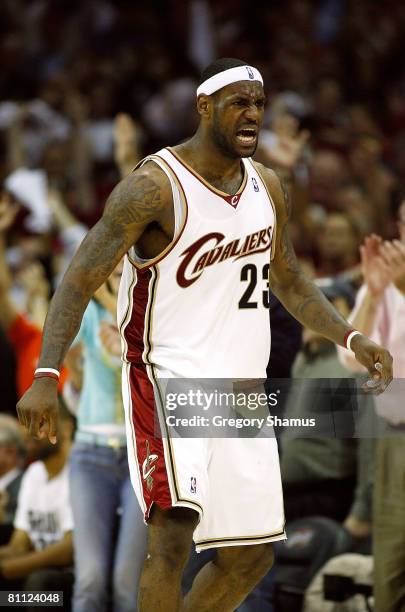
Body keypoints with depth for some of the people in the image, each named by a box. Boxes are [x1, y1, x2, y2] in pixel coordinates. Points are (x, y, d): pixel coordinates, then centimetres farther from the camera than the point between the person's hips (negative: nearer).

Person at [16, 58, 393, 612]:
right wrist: (46, 376, -29)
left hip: (241, 389, 7)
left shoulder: (268, 187, 7)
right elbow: (79, 281, -17)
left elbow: (289, 283, 21)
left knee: (251, 558, 11)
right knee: (173, 533, -25)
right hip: (167, 378, -7)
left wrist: (351, 340, 7)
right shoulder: (156, 186, -15)